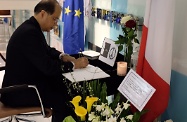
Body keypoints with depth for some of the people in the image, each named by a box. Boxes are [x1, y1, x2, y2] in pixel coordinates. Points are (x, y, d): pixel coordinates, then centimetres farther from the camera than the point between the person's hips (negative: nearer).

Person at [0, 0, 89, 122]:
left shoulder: (32, 27, 4)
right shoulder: (29, 32, -26)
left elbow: (46, 50, 19)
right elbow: (47, 66, -27)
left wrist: (62, 56, 1)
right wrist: (74, 64, -16)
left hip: (26, 81, 10)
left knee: (64, 87, 8)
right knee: (63, 99, -11)